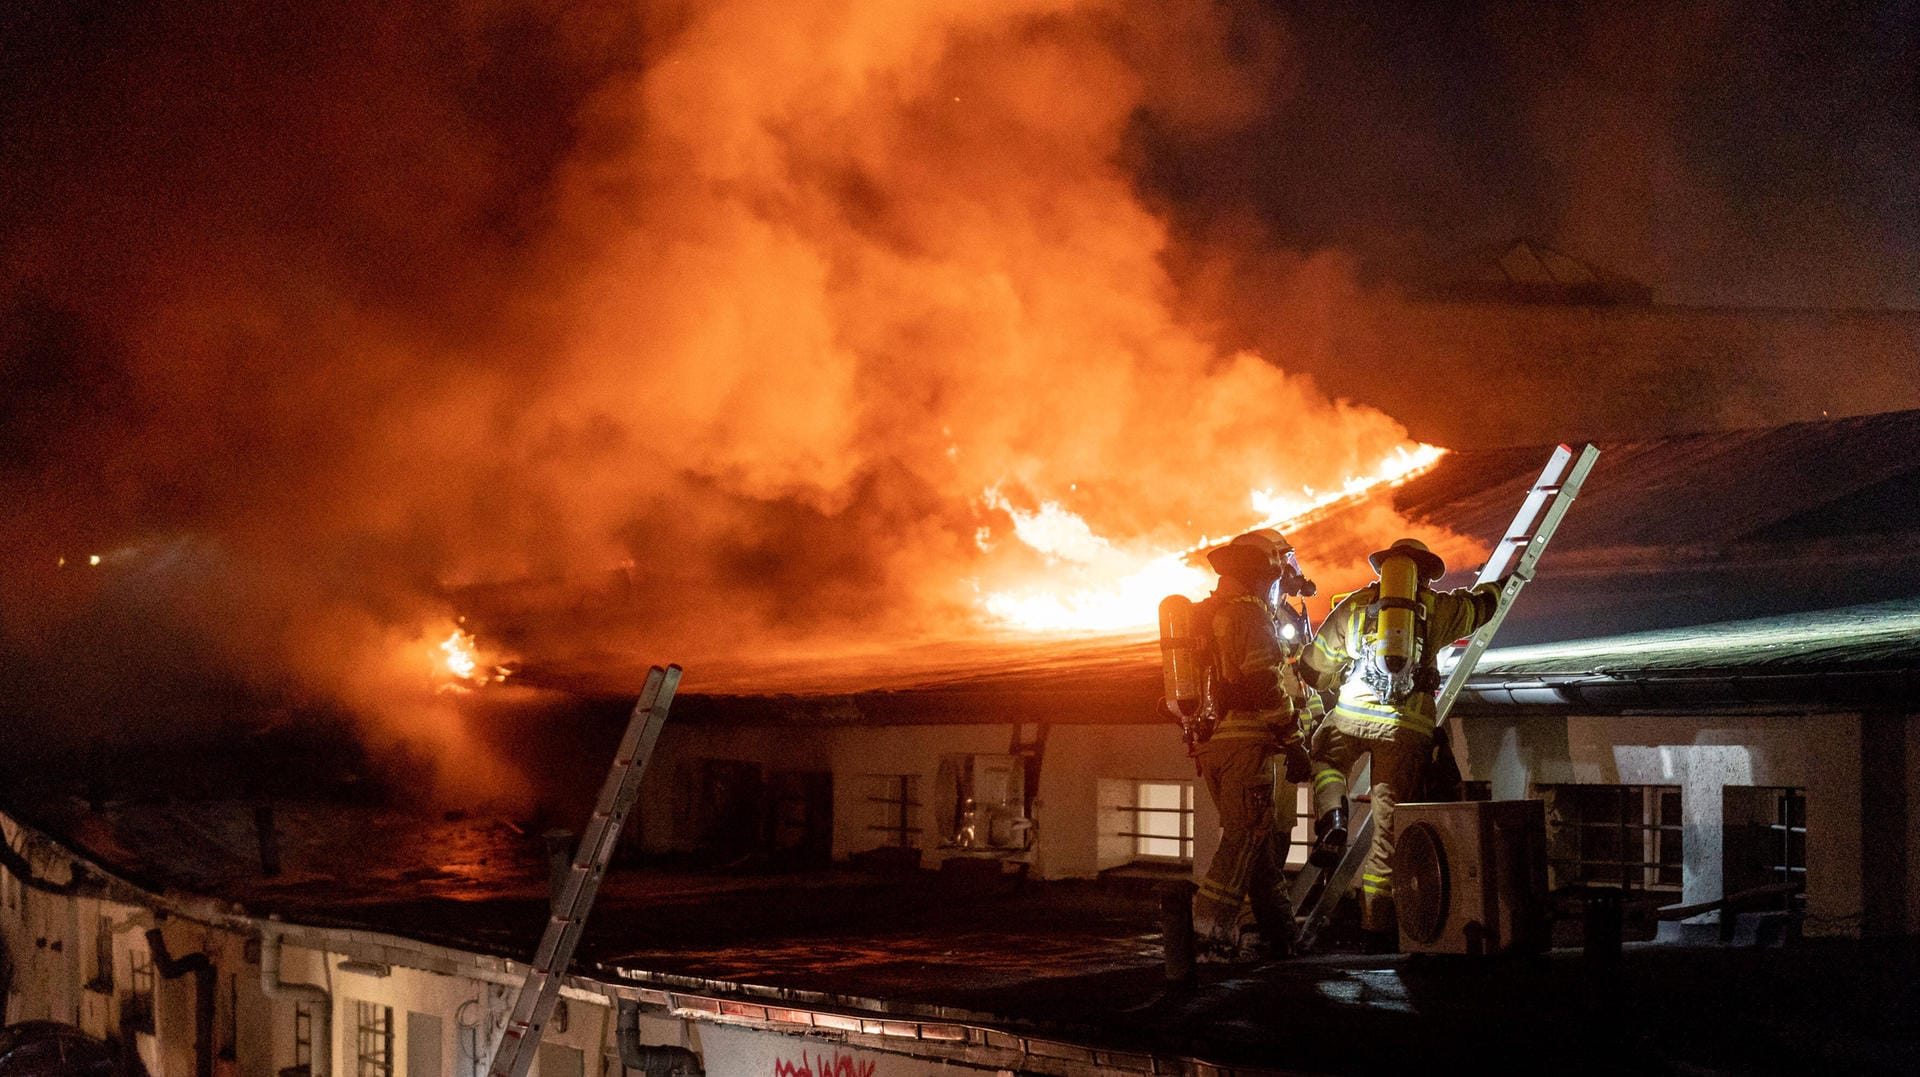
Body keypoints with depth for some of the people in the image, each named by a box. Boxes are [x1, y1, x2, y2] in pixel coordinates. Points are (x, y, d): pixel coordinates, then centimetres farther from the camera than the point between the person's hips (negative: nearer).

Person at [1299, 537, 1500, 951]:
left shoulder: (1353, 605, 16)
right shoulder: (1437, 607, 16)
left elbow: (1313, 669, 20)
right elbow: (1481, 605, 37)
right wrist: (1492, 585, 61)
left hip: (1355, 713, 0)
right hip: (1409, 727, 0)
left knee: (1324, 756, 33)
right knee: (1390, 824, 4)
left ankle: (1332, 820, 5)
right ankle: (1378, 924, 4)